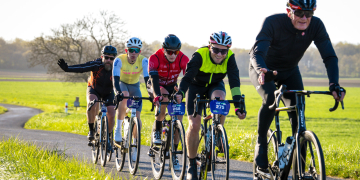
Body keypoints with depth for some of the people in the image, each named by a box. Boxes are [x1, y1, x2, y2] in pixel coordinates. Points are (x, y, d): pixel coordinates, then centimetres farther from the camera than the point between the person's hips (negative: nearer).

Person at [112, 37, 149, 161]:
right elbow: (115, 78, -38)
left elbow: (147, 78, -34)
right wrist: (118, 92, -55)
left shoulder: (143, 61, -25)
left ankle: (134, 146, 4)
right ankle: (118, 129, -23)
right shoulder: (120, 60, -28)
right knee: (124, 97, -38)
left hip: (135, 86, 2)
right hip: (122, 84, -2)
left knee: (137, 116, -10)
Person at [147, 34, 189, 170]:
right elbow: (154, 78, -42)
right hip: (155, 86, -2)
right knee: (164, 98, -36)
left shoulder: (183, 59, -24)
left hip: (171, 86, 2)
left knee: (178, 118, -11)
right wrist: (157, 96, -58)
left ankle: (174, 154, -3)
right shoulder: (155, 58, -29)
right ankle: (157, 131, -16)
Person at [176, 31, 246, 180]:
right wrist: (180, 94, -55)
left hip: (215, 85, 1)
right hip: (196, 85, -1)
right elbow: (187, 77, -35)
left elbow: (234, 81, -29)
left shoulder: (229, 58, -24)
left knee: (219, 98, -36)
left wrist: (238, 106, -40)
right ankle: (192, 165, -1)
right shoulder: (200, 55, -30)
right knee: (194, 124, -16)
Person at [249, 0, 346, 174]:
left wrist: (334, 84, -42)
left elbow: (329, 57, -25)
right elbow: (256, 52, -41)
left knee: (297, 110, -16)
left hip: (289, 72, 3)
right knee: (270, 99, -33)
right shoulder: (273, 22, -33)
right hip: (263, 69, -3)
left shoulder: (316, 26, -24)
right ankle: (261, 143, -11)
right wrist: (262, 70, -63)